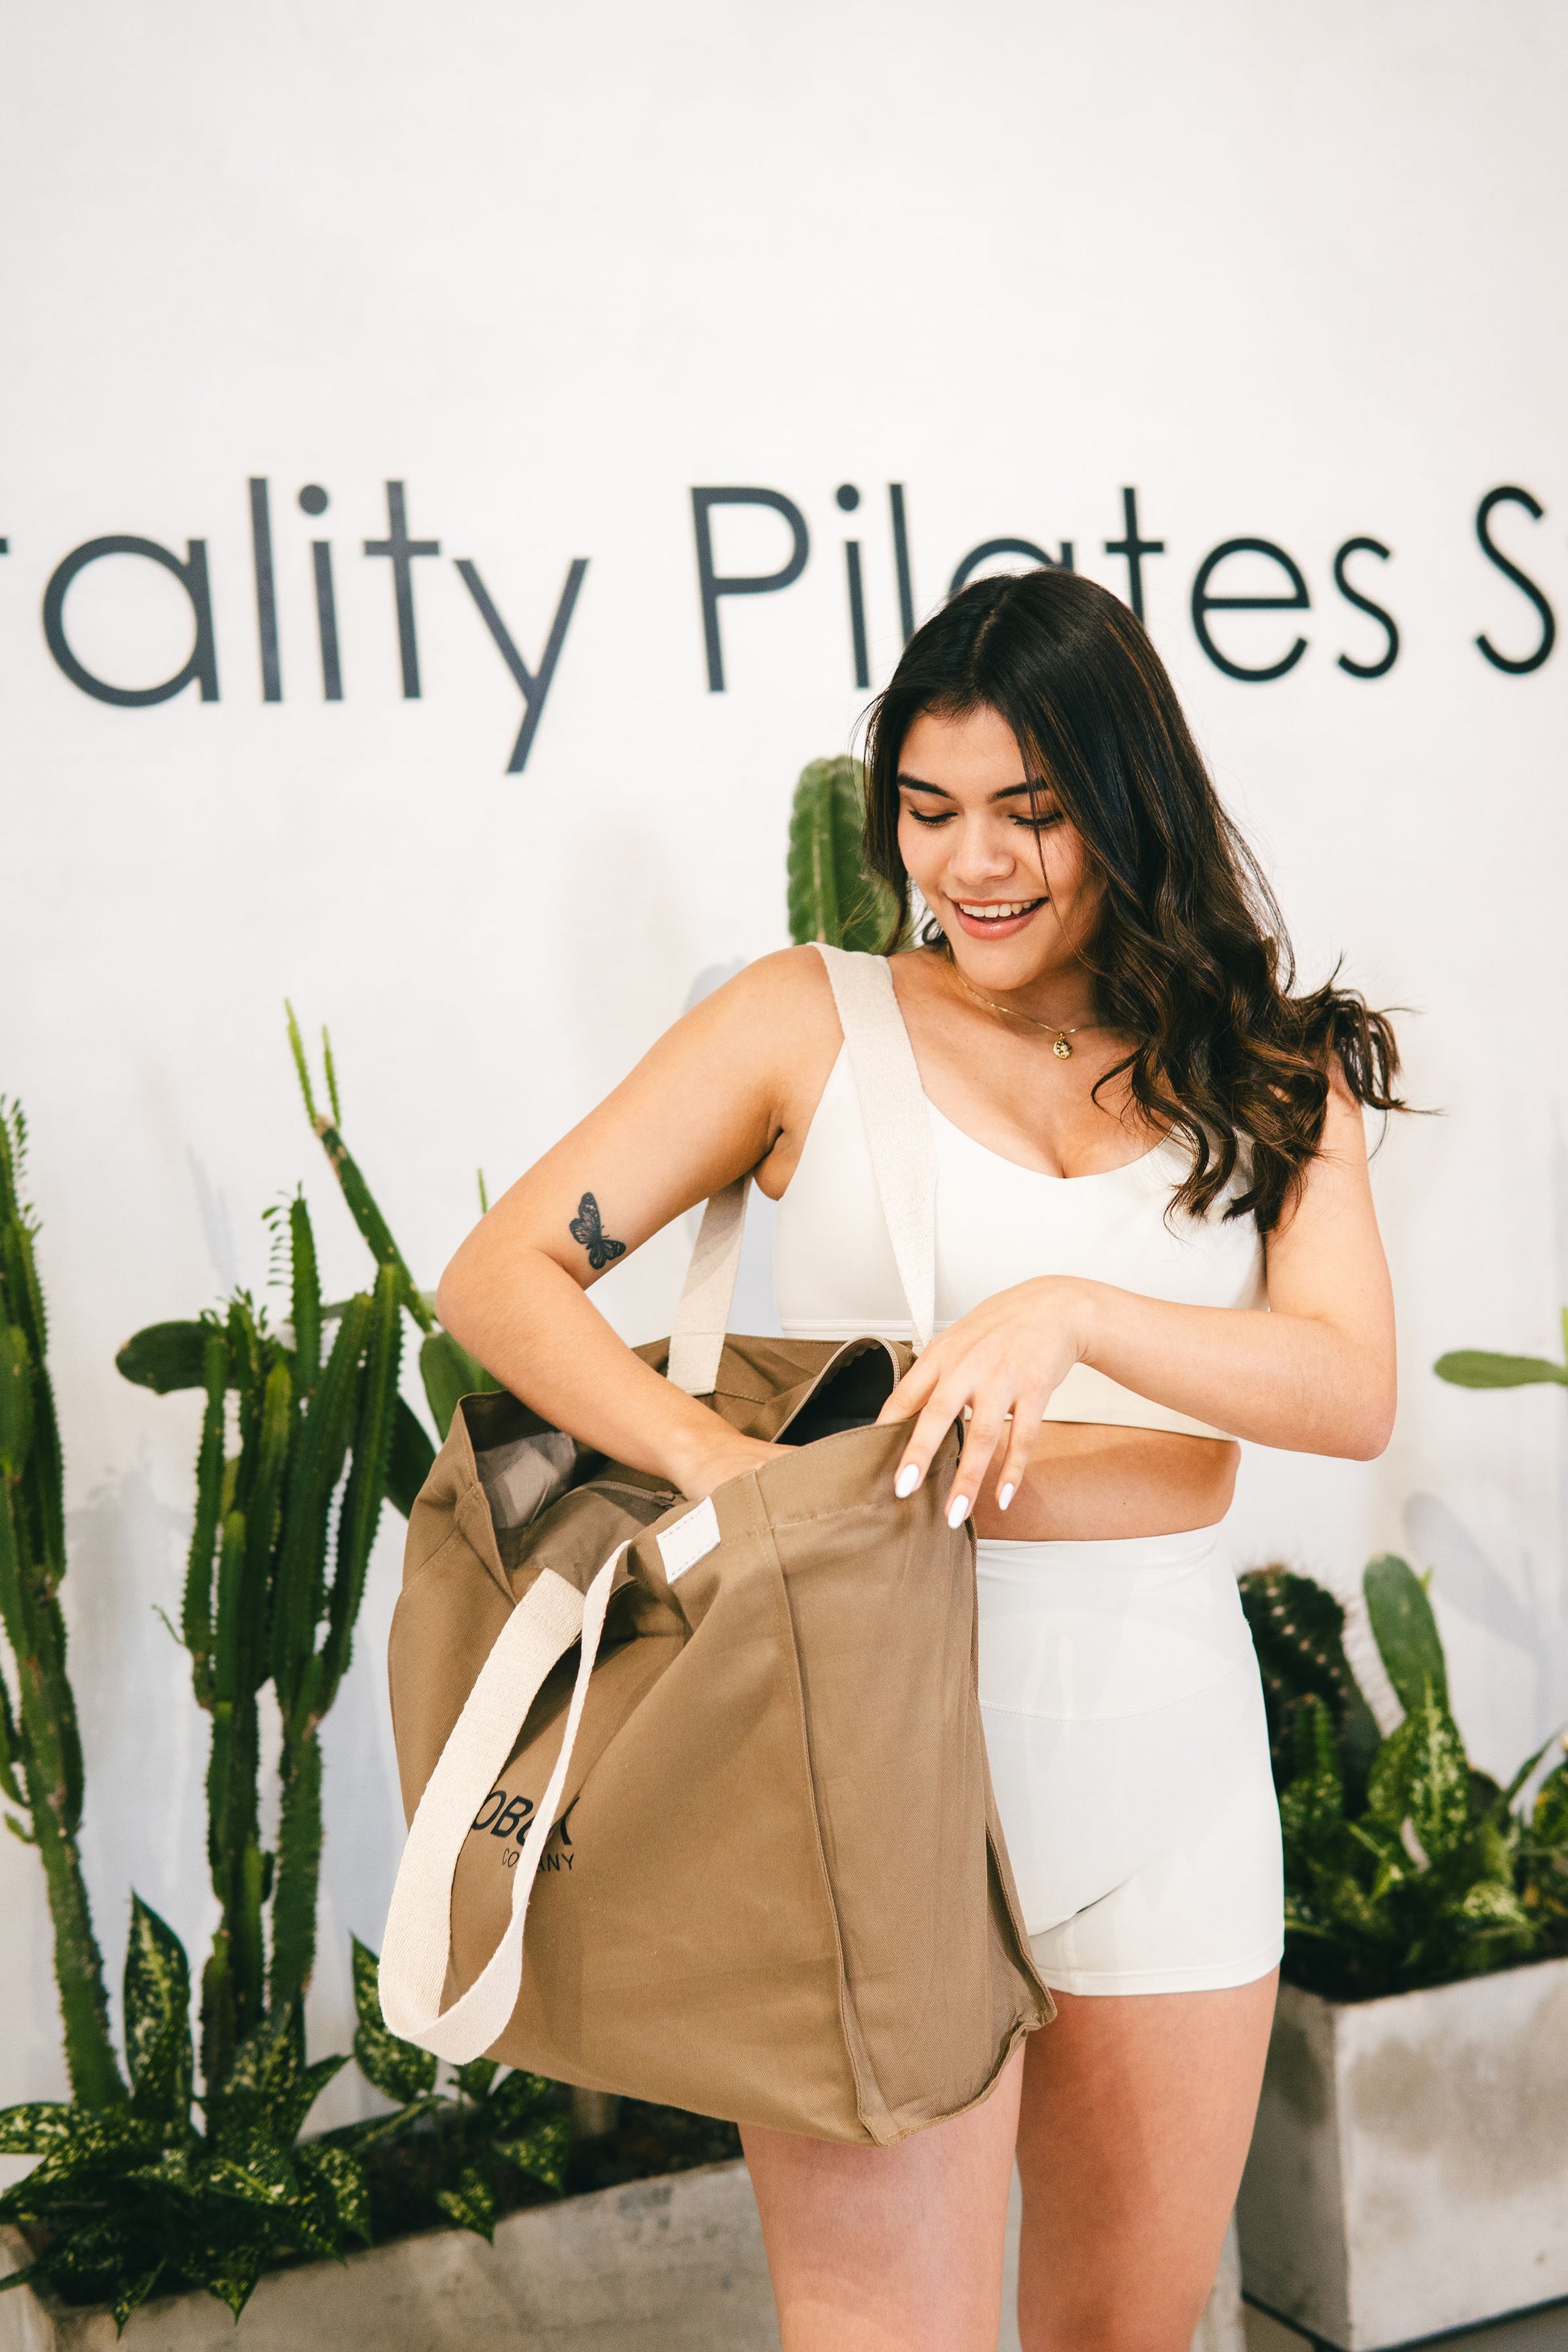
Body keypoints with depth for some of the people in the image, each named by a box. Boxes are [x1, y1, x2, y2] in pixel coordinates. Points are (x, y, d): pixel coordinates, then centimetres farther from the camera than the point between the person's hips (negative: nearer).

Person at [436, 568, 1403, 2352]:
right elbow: (499, 1276, -3)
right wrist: (719, 1459, -20)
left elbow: (1355, 1392, -7)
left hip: (1170, 1733, 3)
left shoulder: (1267, 1069, 7)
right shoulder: (812, 1022, 1)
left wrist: (1075, 1312, -24)